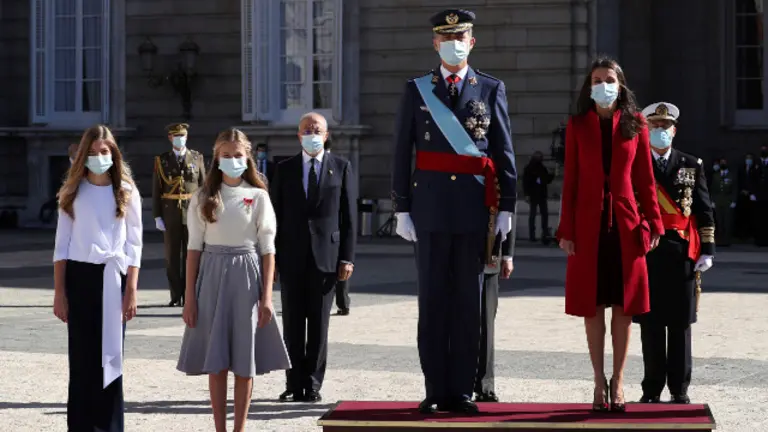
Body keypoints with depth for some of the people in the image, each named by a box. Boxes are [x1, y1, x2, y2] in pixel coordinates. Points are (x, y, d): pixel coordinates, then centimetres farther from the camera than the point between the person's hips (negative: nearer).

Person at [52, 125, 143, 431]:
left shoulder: (127, 192, 4)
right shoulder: (73, 191, 6)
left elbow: (134, 245, 2)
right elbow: (62, 245, 6)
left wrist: (131, 290, -5)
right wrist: (59, 292, 0)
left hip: (113, 277, -1)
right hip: (79, 276, 1)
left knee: (110, 354, 2)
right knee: (81, 355, 1)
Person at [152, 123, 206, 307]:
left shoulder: (197, 158, 6)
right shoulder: (161, 160, 5)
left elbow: (203, 186, 6)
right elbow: (156, 190, 4)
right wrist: (157, 216, -2)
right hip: (170, 214, 0)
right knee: (172, 257, 2)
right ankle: (176, 296, 8)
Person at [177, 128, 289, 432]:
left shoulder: (258, 197, 1)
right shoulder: (203, 198, 4)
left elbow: (267, 250, 0)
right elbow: (194, 248, 4)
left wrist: (266, 297, -6)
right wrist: (190, 297, 0)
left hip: (247, 277, -1)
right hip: (212, 275, 1)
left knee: (244, 361, 2)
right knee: (215, 360, 3)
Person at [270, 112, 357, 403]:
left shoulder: (342, 168, 5)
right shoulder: (284, 169, 9)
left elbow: (349, 216, 2)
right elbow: (275, 215, 8)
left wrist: (347, 258, -4)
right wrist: (271, 256, 1)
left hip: (326, 256, -1)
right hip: (291, 257, 1)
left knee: (319, 325, 2)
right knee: (292, 324, 4)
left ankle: (313, 385, 8)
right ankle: (294, 385, 10)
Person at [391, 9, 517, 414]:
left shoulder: (491, 89, 6)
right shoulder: (416, 90, 7)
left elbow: (504, 153, 6)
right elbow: (402, 153, 5)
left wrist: (506, 208, 0)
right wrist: (401, 208, 1)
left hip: (475, 211, 0)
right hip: (431, 210, 0)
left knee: (468, 303, 3)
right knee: (432, 303, 3)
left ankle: (461, 391, 9)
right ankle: (435, 391, 8)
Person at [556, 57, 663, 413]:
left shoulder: (635, 124, 5)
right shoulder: (577, 125, 4)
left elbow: (645, 178, 5)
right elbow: (570, 180, 3)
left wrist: (654, 223, -2)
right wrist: (566, 230, -2)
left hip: (626, 226, 0)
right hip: (589, 226, 0)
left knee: (623, 306, 3)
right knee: (592, 306, 2)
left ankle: (618, 382, 11)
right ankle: (600, 382, 10)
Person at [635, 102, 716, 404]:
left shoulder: (691, 166, 9)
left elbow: (704, 211, 7)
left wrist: (707, 250, -1)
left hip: (682, 253, 0)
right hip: (645, 253, 0)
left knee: (680, 324, 3)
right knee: (651, 324, 2)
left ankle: (679, 390, 9)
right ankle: (652, 390, 9)